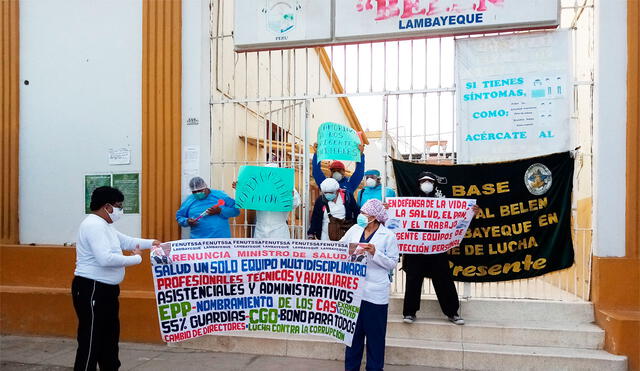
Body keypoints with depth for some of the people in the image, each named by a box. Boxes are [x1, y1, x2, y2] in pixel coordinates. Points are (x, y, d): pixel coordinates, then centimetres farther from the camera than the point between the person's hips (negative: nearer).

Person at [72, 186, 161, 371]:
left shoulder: (104, 225, 15)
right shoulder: (94, 225, -21)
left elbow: (126, 241, 25)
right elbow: (105, 259, -31)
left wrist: (151, 243, 19)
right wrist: (135, 259, -22)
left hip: (106, 289, 11)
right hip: (92, 290, -11)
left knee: (110, 334, 20)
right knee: (91, 340, -3)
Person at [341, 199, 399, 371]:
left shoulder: (388, 236, -5)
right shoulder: (355, 229, 6)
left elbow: (392, 263, -6)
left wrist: (375, 253, -18)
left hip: (375, 293, -4)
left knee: (375, 334, 7)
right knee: (353, 330, 15)